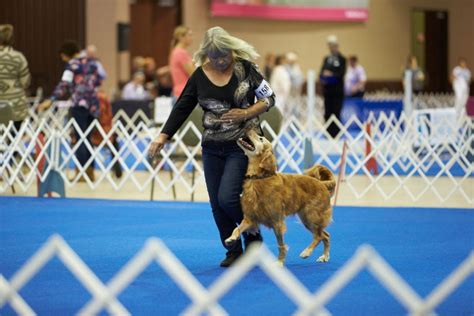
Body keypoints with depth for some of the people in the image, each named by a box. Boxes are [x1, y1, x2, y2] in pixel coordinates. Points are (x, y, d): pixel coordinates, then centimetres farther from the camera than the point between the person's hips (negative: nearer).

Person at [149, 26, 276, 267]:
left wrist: (246, 113, -14)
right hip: (212, 148, 4)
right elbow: (182, 108, 4)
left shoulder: (245, 68, -5)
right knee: (217, 204, 4)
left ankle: (252, 235, 10)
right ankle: (234, 252, 18)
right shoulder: (200, 76, 2)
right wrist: (163, 136, -5)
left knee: (227, 197, -15)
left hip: (241, 145, -4)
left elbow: (269, 98, 1)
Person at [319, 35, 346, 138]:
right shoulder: (326, 59, 14)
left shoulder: (341, 59, -2)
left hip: (337, 91, -5)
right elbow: (322, 72, 11)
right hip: (327, 90, 5)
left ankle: (336, 134, -5)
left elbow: (341, 73, -10)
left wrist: (331, 75, -23)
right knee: (328, 113, 4)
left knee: (336, 113, -8)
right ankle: (329, 134, 8)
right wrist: (323, 77, -10)